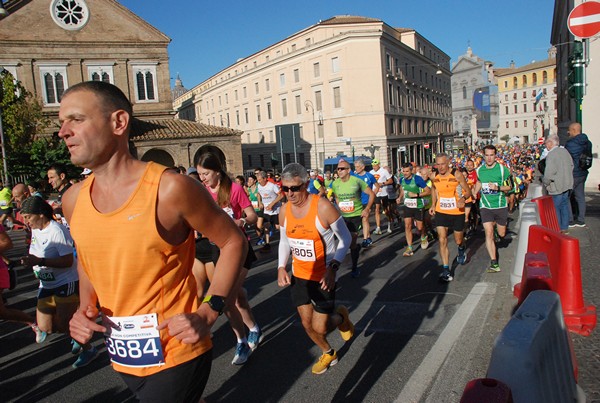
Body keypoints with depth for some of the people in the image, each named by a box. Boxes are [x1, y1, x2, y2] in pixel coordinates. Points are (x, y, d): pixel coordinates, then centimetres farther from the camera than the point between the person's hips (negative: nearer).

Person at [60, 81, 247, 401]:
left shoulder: (171, 189, -20)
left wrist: (208, 313, -18)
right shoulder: (73, 200, -1)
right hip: (122, 356, 6)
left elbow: (233, 242, -11)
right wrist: (85, 307, 0)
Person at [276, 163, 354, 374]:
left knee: (320, 328, -2)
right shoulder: (284, 211, -4)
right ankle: (328, 354, 40)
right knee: (307, 324, 11)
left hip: (323, 276, -5)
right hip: (299, 275, 5)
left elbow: (345, 238, -12)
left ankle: (340, 316, 34)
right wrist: (281, 267, -3)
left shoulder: (323, 207, -21)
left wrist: (333, 268, -23)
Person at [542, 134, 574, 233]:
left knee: (555, 208, 3)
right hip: (568, 185, 8)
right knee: (564, 206, 16)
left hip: (557, 187, -8)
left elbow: (549, 173, -24)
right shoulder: (565, 151, 6)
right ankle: (565, 228, 25)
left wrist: (545, 183, -7)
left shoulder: (551, 155, -19)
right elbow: (571, 166, 16)